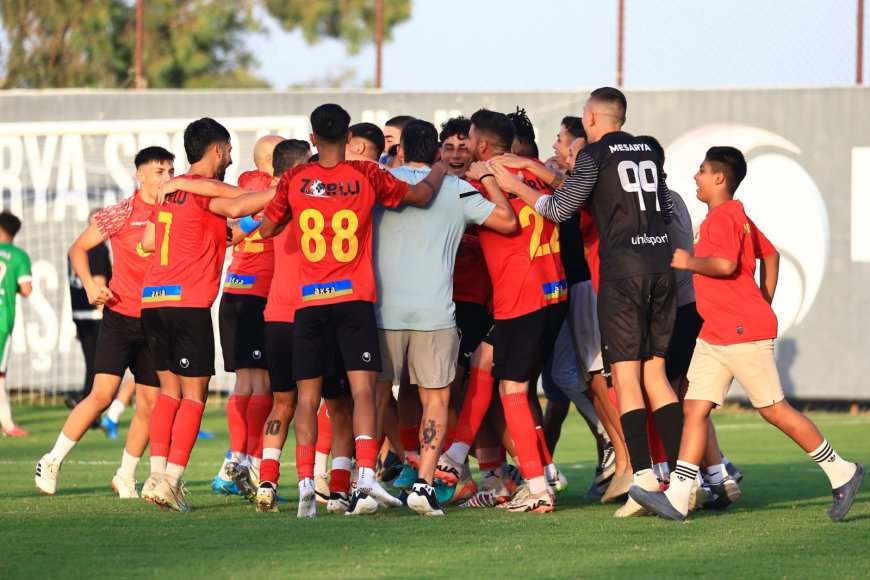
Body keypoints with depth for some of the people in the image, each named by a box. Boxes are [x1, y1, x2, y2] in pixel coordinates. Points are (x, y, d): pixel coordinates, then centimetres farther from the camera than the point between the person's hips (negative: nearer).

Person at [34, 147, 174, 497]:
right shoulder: (122, 214, -7)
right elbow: (78, 249, 2)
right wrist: (90, 284, -12)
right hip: (121, 317, -4)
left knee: (149, 402, 3)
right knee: (102, 394, -14)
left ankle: (126, 477, 17)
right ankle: (52, 462, -1)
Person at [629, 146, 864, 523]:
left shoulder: (722, 217, -15)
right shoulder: (738, 216, 17)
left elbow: (724, 264, -30)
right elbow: (770, 254, 27)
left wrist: (689, 261, -14)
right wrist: (764, 304, 24)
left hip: (744, 332, -10)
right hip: (714, 335, 10)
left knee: (773, 409, -3)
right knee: (694, 407, 0)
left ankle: (841, 473, 9)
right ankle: (677, 497, -7)